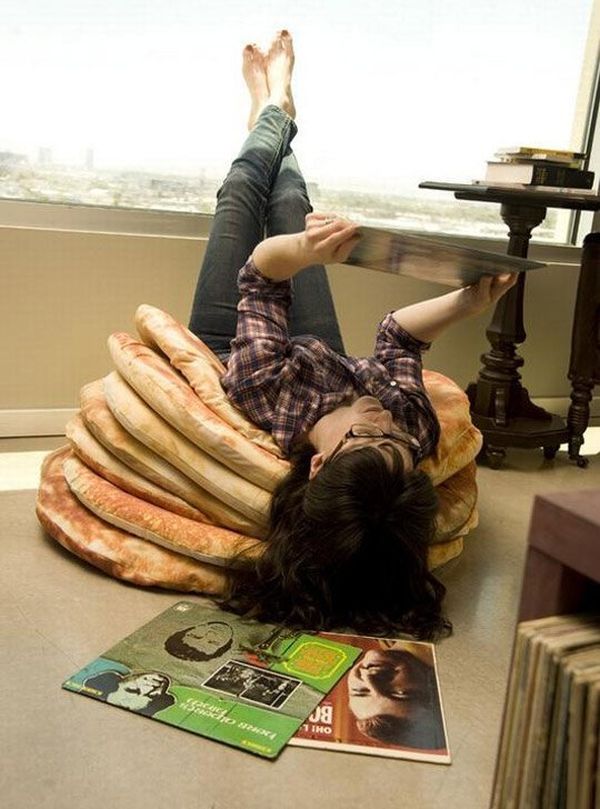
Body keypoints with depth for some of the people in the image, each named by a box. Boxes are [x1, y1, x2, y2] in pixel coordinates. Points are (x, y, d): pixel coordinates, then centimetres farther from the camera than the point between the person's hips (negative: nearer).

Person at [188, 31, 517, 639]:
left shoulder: (266, 391, -51)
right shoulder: (415, 428, -42)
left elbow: (259, 271, -39)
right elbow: (397, 337, -21)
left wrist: (298, 253, -59)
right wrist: (470, 301, -35)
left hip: (219, 351, -2)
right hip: (326, 355, 2)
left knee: (244, 189, 12)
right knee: (289, 198, 16)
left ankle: (271, 111, 51)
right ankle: (277, 111, 53)